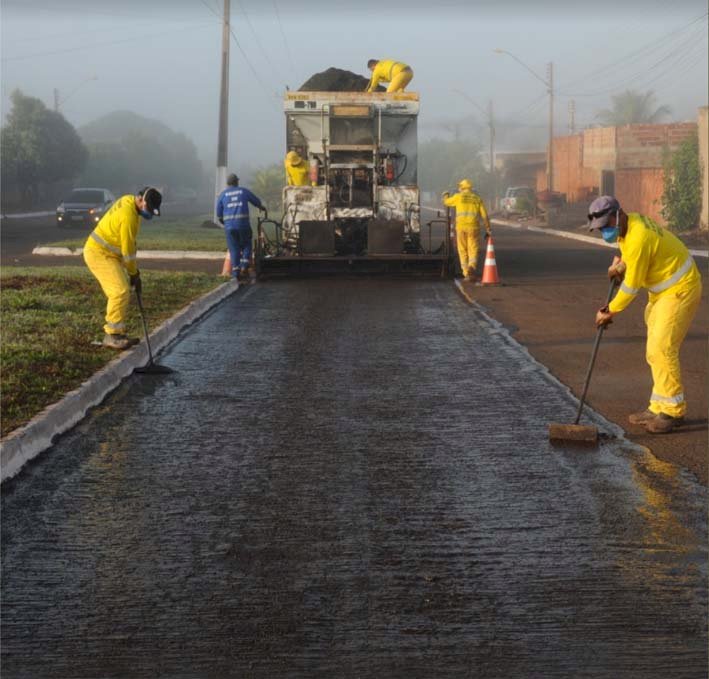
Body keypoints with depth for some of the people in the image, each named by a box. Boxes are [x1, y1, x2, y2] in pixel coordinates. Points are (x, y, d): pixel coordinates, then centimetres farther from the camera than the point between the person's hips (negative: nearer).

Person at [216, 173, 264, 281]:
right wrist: (261, 207, 47)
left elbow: (219, 214, 8)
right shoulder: (244, 191, 8)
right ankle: (244, 267, 4)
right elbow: (256, 201, 23)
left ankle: (235, 273, 3)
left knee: (234, 249, 7)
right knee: (246, 245, 17)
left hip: (229, 226, 1)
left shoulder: (223, 194, 8)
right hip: (243, 223, -1)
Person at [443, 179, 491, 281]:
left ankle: (466, 273, 9)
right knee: (473, 251, 2)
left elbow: (446, 202, 22)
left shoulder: (458, 197, 4)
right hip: (473, 227, 1)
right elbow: (484, 216, 4)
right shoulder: (478, 199, 9)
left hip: (460, 227, -1)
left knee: (463, 251, 10)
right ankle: (472, 267, -26)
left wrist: (446, 195, 45)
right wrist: (488, 230, 10)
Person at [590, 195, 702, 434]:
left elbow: (632, 285, -22)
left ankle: (673, 411, -6)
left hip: (680, 291, -10)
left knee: (662, 349, -14)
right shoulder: (630, 222, 2)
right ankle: (659, 408, 15)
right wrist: (621, 263, 2)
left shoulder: (638, 238, -28)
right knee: (655, 351, 9)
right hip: (661, 291, 10)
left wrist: (610, 311, -10)